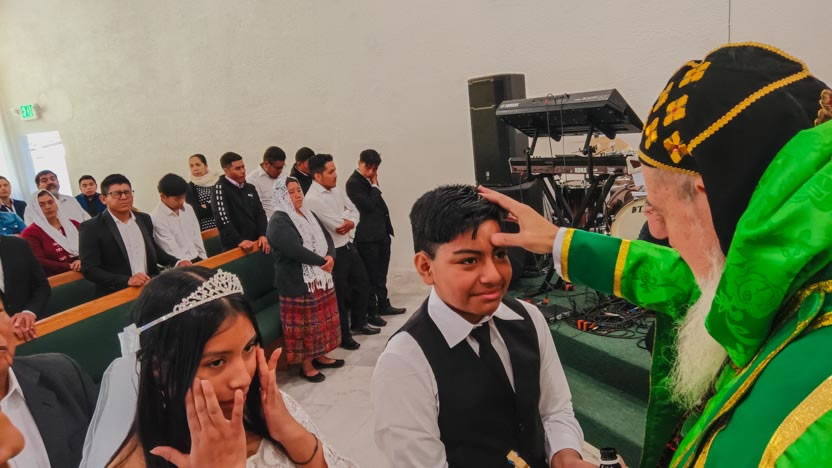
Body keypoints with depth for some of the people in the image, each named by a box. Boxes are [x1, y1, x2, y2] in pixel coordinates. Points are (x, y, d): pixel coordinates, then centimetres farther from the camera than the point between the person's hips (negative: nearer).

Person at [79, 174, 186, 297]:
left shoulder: (144, 219, 10)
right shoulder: (91, 228, -4)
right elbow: (89, 269, -8)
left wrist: (176, 262, 5)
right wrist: (127, 280, -21)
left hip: (151, 288, 5)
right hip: (116, 295, -5)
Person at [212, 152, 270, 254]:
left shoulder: (250, 188, 15)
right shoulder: (220, 188, -6)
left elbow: (260, 213, 11)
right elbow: (222, 219, -17)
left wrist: (263, 235, -7)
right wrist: (239, 241, -26)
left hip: (255, 243, 6)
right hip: (234, 247, -6)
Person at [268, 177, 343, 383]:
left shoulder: (309, 215, 13)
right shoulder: (278, 222, -13)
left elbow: (327, 238, 8)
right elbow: (295, 250, -25)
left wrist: (330, 257, -13)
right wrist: (322, 261, -16)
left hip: (321, 278, 8)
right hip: (297, 282, -8)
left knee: (322, 319, 15)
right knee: (304, 324, 1)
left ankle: (320, 356, 30)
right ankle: (306, 364, 14)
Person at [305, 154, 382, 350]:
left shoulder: (336, 191, 6)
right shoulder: (312, 199, -21)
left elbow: (355, 211, 8)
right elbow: (337, 224, -23)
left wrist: (350, 222, -14)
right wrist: (348, 215, -4)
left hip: (348, 246, 8)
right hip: (333, 252, -8)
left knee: (362, 282, 19)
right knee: (340, 294, 5)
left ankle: (359, 322, 40)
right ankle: (343, 335, 24)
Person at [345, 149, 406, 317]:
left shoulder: (370, 180, 12)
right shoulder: (353, 183, -13)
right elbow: (369, 205, -22)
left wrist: (387, 227, 15)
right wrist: (375, 185, -11)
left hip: (381, 233, 8)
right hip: (367, 236, -8)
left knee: (381, 274, 17)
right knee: (371, 275, 3)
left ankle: (383, 305, 29)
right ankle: (371, 311, 14)